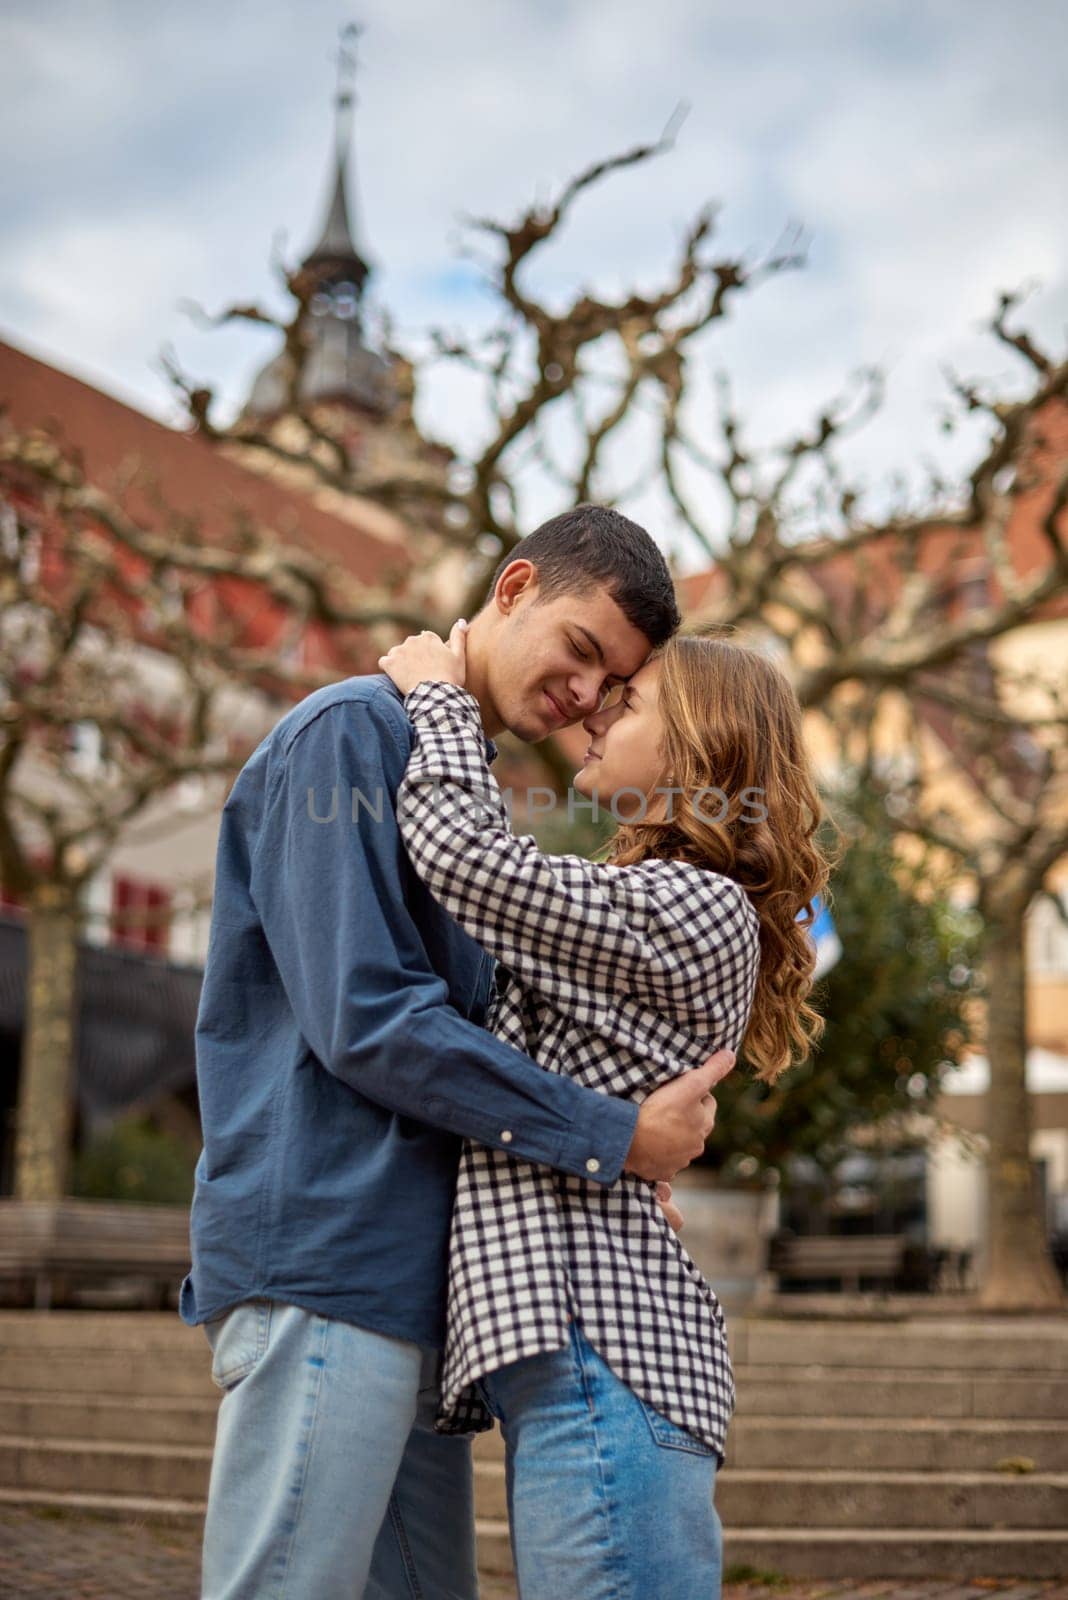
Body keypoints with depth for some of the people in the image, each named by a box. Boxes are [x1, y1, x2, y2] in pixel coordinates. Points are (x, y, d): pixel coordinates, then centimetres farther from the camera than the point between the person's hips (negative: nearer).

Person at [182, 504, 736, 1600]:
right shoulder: (351, 730, -6)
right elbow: (365, 1020, -16)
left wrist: (620, 1165, 6)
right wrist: (614, 1138, -11)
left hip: (415, 1278, 9)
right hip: (321, 1260, -9)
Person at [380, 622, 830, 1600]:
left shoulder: (693, 908, -9)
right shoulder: (646, 907, 23)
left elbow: (460, 849, -14)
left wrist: (441, 694, 1)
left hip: (601, 1346, -10)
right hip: (570, 1348, 10)